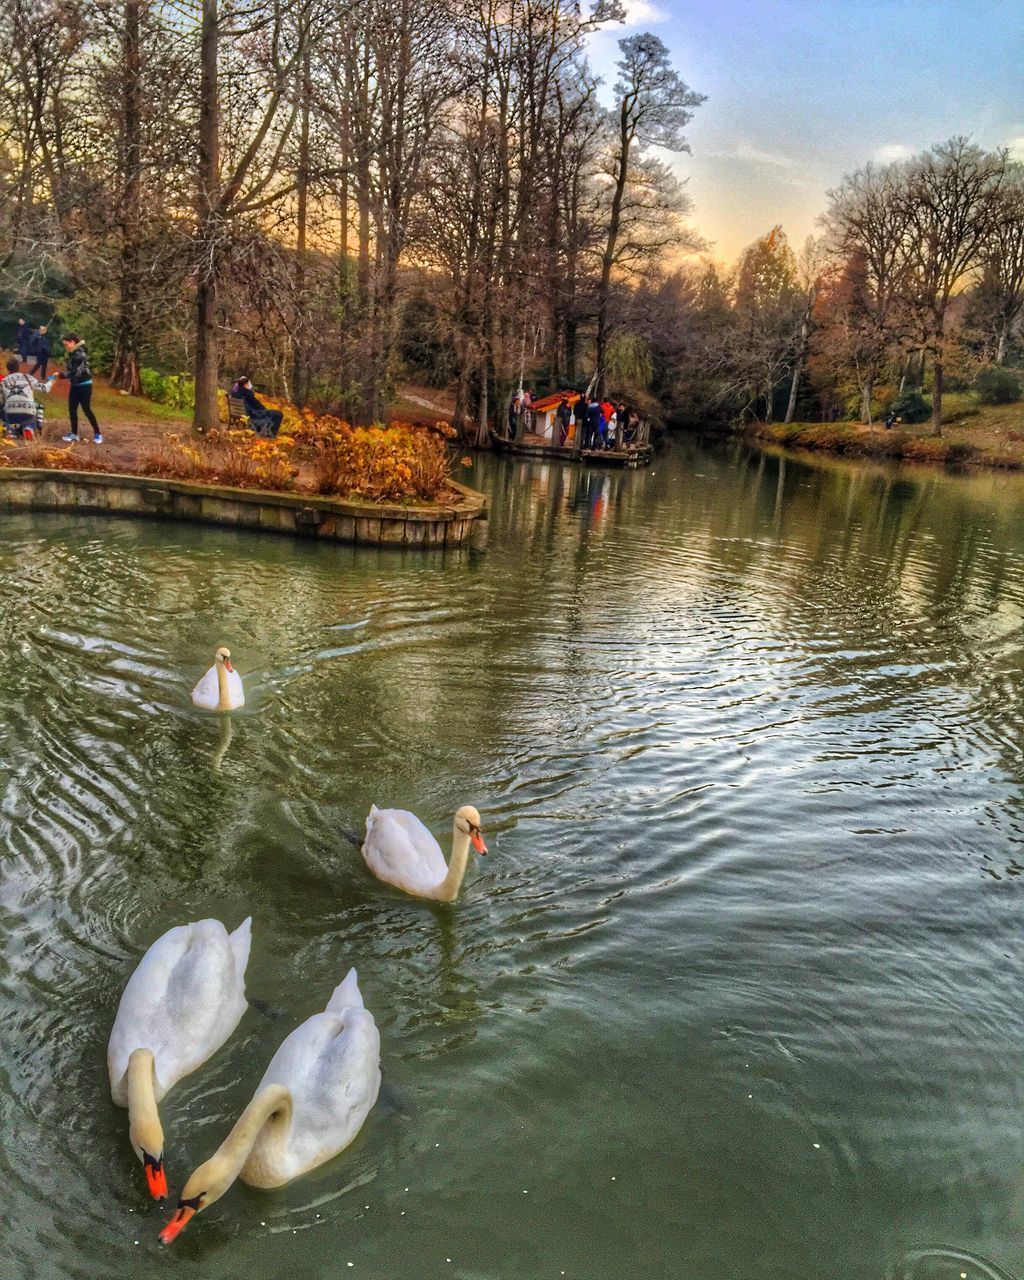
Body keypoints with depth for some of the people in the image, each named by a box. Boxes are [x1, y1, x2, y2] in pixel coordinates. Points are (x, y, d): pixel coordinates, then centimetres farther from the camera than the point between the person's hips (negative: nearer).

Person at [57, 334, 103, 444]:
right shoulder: (72, 354, 7)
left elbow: (75, 372, -25)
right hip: (75, 385, 8)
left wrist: (60, 375, -24)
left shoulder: (80, 354, -19)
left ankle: (98, 434, 5)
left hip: (84, 386, -8)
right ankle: (74, 434, 15)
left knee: (86, 410, -5)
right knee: (72, 409, 7)